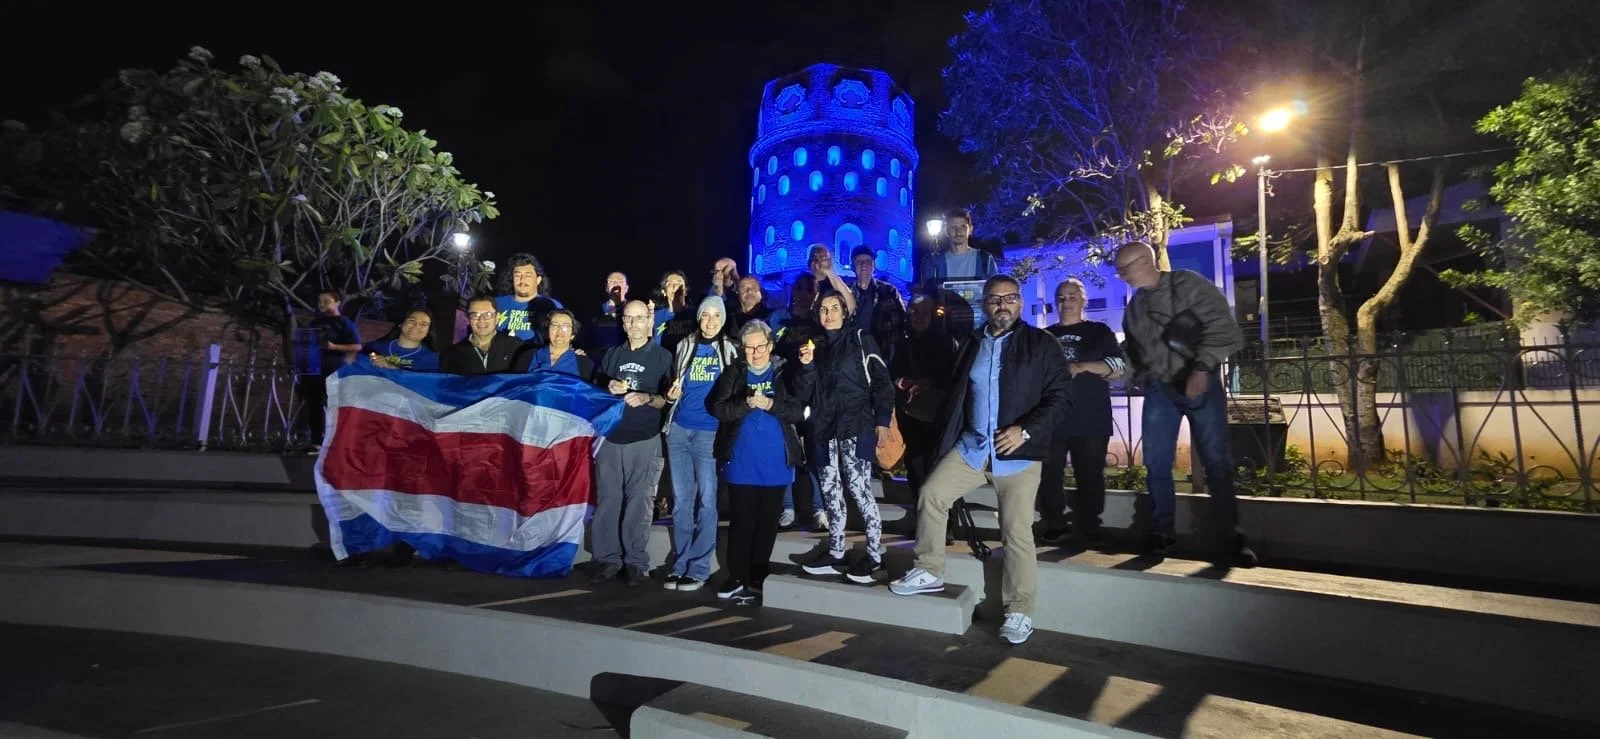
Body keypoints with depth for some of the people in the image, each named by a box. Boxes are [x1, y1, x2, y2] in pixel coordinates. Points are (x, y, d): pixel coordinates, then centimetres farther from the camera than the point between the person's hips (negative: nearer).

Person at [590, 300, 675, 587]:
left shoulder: (663, 356, 4)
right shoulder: (612, 355, 15)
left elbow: (669, 399, 0)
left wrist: (646, 398, -18)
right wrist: (609, 389, -4)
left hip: (645, 440, -3)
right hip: (609, 437, 3)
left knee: (639, 503, -1)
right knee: (606, 501, 3)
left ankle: (636, 563, 8)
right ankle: (607, 559, 14)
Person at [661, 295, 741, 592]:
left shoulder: (731, 350, 5)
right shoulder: (685, 346, 12)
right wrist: (672, 393, -2)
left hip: (710, 431, -3)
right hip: (679, 428, 3)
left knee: (706, 498, -2)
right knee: (681, 498, 7)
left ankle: (699, 568, 5)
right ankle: (680, 564, 15)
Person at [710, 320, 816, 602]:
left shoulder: (785, 372, 3)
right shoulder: (734, 372, 5)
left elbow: (800, 411, -5)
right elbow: (718, 408, -5)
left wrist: (771, 405, -19)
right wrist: (746, 403, -19)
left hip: (775, 461, 1)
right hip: (741, 461, 0)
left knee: (767, 521, 8)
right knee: (741, 520, 3)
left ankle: (757, 579, 20)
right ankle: (737, 578, 13)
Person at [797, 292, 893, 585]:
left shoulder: (861, 340, 2)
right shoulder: (816, 346, 16)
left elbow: (881, 381, -2)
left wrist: (882, 420, -10)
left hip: (856, 426, -5)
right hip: (824, 428, 5)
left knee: (859, 489, -9)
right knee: (830, 490, 8)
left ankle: (873, 554, 2)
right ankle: (835, 552, 19)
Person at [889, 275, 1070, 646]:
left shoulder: (1041, 344, -1)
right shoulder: (971, 345, 14)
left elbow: (1058, 397, -5)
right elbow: (956, 394, 20)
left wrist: (1026, 430, -18)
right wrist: (949, 436, 11)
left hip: (1018, 453, -4)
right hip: (971, 446, 4)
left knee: (1017, 531, -4)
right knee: (931, 495, -7)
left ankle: (1020, 612, 8)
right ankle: (929, 571, 10)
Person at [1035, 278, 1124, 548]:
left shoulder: (1100, 332, 10)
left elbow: (1119, 367, -1)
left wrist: (1082, 367, -13)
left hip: (1091, 419, -2)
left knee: (1089, 475, -1)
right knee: (1049, 474, -1)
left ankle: (1088, 531, 6)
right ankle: (1054, 529, 7)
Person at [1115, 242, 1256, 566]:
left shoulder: (1189, 284, -5)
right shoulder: (1134, 305, 13)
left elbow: (1221, 325, -12)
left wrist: (1202, 368, -22)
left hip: (1200, 383, -5)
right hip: (1159, 389, 5)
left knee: (1217, 461, -1)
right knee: (1156, 464, 3)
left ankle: (1231, 538, 9)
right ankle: (1162, 531, 15)